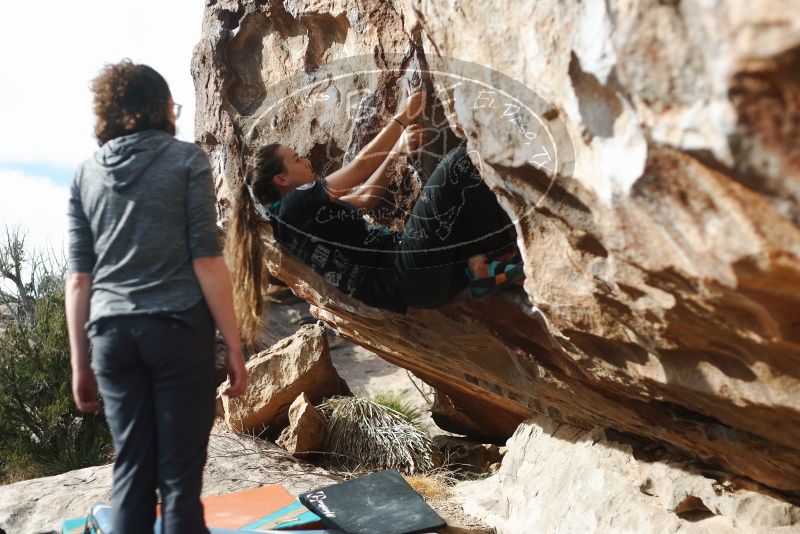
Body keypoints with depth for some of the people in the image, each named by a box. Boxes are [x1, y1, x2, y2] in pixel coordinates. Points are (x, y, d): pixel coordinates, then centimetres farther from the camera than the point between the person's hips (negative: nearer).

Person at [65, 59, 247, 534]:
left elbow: (79, 279, 8)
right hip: (178, 328, -4)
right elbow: (207, 261, -7)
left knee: (131, 473, 11)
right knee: (180, 475, 3)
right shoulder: (186, 159, 1)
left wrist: (80, 364, 13)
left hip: (112, 333, 4)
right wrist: (234, 344, -4)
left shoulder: (86, 174, 11)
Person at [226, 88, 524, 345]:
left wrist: (398, 153, 17)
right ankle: (505, 258, -4)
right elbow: (362, 164, -3)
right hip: (408, 273, -10)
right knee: (461, 160, -10)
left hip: (406, 279, 10)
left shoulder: (305, 213, 24)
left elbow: (366, 199, 28)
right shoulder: (296, 204, -5)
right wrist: (403, 117, 5)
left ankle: (478, 264, 1)